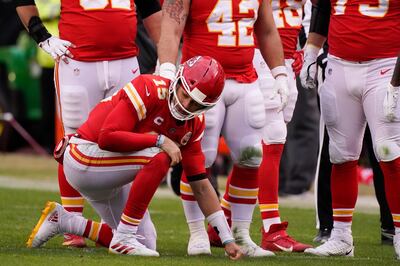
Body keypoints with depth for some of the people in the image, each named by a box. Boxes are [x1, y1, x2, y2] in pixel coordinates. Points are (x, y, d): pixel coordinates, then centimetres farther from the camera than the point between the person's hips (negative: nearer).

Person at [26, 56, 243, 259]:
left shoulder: (192, 125, 1)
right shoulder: (150, 90, -22)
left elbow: (201, 186, 5)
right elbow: (107, 137, -29)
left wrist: (227, 239, 2)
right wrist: (159, 140, -28)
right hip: (85, 158, -9)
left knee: (145, 245, 8)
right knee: (158, 158, -29)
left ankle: (61, 220, 19)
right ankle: (124, 238, -19)